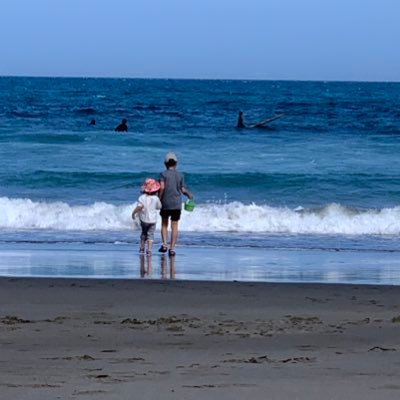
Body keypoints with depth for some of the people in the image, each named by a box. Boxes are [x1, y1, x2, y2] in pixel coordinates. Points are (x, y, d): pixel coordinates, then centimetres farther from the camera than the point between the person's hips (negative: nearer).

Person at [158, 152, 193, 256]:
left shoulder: (163, 174, -4)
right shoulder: (180, 175, 2)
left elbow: (162, 187, -16)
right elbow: (183, 190, 5)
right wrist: (189, 194, 25)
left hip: (166, 203, -1)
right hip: (177, 204, 1)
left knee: (164, 224, 16)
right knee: (174, 226, 4)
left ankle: (164, 244, 1)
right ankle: (172, 248, 2)